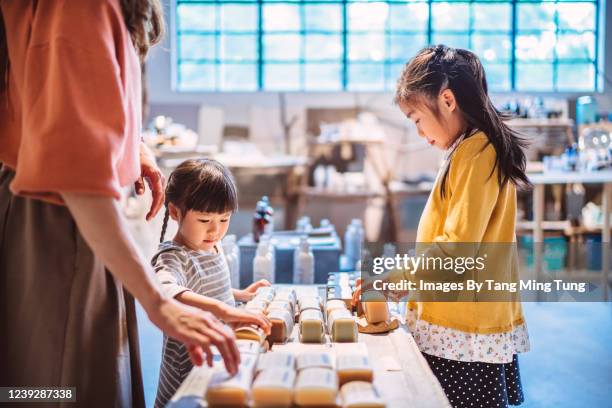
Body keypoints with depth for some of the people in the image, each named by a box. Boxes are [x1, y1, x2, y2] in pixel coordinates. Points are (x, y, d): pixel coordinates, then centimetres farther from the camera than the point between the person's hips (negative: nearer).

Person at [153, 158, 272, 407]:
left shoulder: (213, 247, 6)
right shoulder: (173, 258, -21)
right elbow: (162, 291, -44)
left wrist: (241, 295, 13)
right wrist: (223, 310, -53)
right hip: (189, 381, -8)